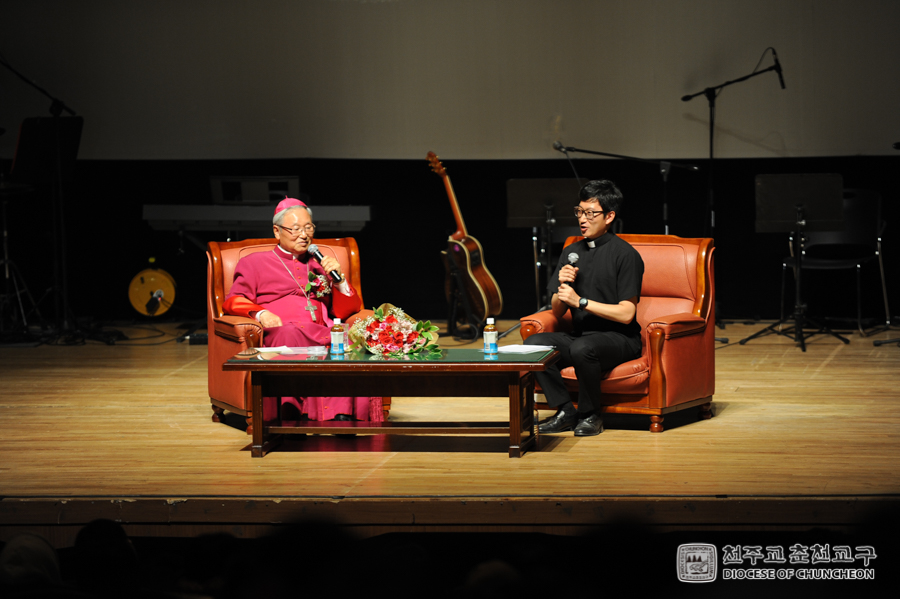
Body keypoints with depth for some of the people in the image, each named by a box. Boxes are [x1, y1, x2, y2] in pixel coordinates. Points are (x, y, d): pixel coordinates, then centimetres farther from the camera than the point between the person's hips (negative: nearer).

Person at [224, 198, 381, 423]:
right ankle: (291, 415, -50)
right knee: (290, 335, -41)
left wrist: (339, 278, 7)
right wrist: (260, 313, -9)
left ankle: (342, 416, -48)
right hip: (279, 333, -2)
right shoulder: (255, 263, 24)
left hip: (320, 332, 3)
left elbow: (346, 310, 24)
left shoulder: (320, 264, 32)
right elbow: (233, 301, 10)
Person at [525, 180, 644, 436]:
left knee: (582, 347, -37)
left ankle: (590, 415, -14)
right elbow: (557, 312, 14)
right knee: (534, 343, -19)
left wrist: (581, 301, -17)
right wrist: (563, 287, -7)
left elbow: (626, 314, -15)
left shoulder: (625, 255, -7)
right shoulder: (571, 252, 13)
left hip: (619, 338, -6)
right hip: (579, 335, 6)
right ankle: (565, 412, -11)